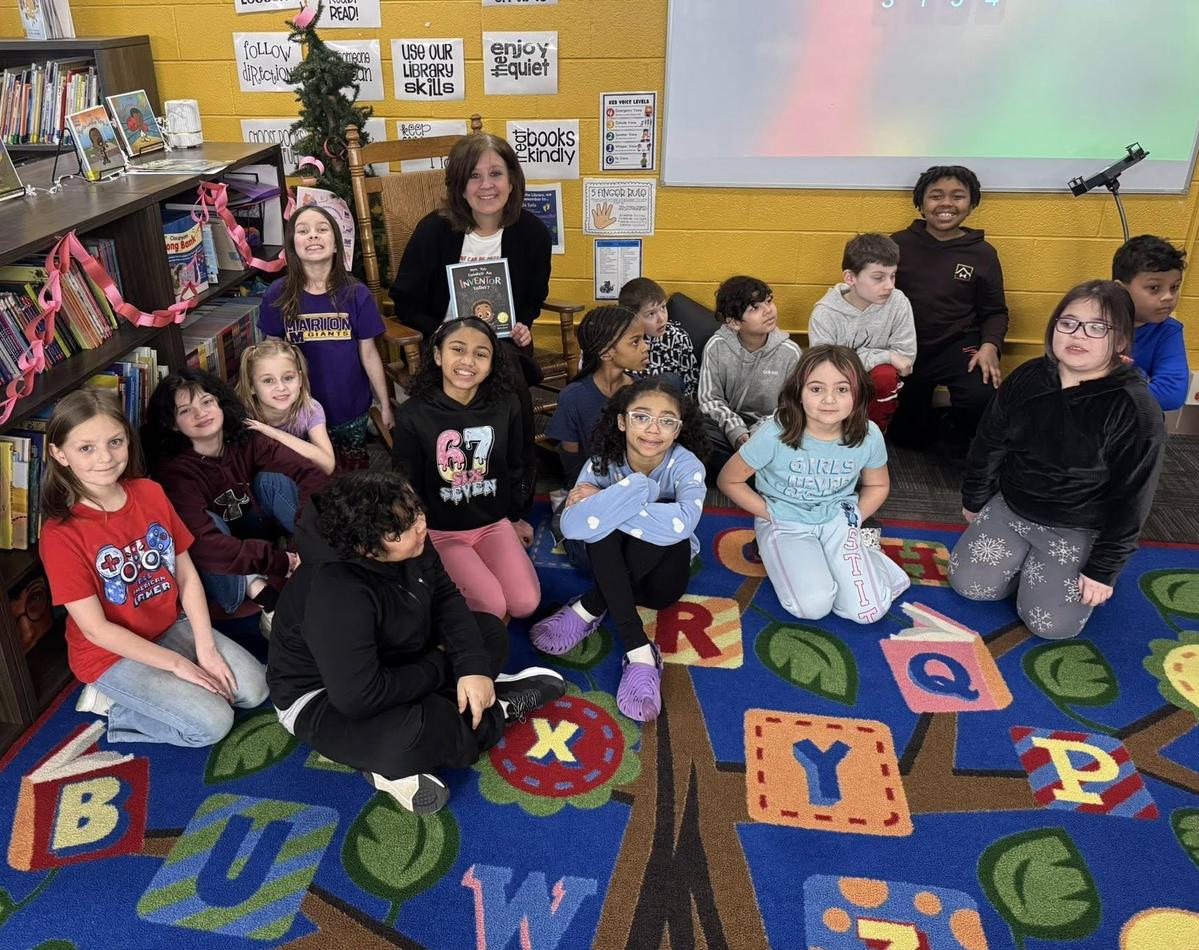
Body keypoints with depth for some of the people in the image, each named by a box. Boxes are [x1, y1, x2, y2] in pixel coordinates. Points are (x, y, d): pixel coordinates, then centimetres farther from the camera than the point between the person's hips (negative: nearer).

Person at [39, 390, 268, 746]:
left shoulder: (150, 493, -5)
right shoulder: (61, 534, -21)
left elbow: (187, 574, -2)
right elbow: (95, 629, -18)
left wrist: (206, 649, -11)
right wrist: (176, 664, -18)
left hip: (171, 627, 6)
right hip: (112, 653, -6)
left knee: (254, 687, -8)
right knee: (212, 723, -18)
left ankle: (136, 696, 4)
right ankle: (115, 702, 2)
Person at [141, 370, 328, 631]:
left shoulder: (246, 440, -14)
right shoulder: (174, 470, -24)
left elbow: (311, 474, -25)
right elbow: (204, 544, -37)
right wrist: (281, 562, -40)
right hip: (220, 570, -3)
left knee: (272, 480, -21)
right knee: (207, 521, -33)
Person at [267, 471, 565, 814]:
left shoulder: (408, 544, -15)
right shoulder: (336, 594, -37)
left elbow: (445, 598, -3)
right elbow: (358, 697, -38)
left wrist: (474, 666, -18)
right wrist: (440, 668, -22)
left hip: (390, 659, 9)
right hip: (322, 698, -8)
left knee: (490, 631, 4)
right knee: (414, 736, -36)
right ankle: (500, 708, -4)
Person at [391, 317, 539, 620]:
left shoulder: (505, 406, -5)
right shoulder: (413, 415, -15)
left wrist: (516, 517, 19)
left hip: (494, 523, 4)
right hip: (439, 530, -3)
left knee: (526, 603, -12)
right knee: (492, 606, -21)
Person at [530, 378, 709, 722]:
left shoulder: (686, 465, -20)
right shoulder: (603, 462, -16)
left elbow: (683, 522, -43)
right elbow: (572, 526, -32)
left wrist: (604, 505, -35)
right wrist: (638, 487, -41)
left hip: (662, 576, -1)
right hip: (613, 570, 1)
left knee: (668, 520, -33)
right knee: (602, 527, -34)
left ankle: (587, 611, -24)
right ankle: (639, 653, -36)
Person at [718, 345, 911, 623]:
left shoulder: (868, 436, -14)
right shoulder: (775, 433, -24)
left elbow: (878, 486, 8)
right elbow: (729, 480, -9)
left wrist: (854, 517, -5)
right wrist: (772, 515, -11)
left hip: (837, 520, 2)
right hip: (785, 524, -2)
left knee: (868, 611, -14)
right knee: (813, 606, -23)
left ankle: (872, 561, 18)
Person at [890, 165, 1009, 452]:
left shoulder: (983, 253, 5)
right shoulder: (898, 244, 3)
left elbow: (995, 312, 10)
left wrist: (990, 345, -10)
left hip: (958, 347, 0)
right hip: (904, 347, 1)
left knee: (984, 398, -29)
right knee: (906, 436, 2)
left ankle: (956, 438, 6)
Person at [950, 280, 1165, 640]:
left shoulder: (1136, 409, -22)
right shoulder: (1027, 378, -9)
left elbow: (1131, 498, -16)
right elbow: (989, 444, 5)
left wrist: (1104, 568, -13)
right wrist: (974, 501, 14)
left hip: (1079, 531, -4)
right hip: (1009, 508, 4)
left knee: (1051, 624, -12)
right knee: (968, 584, -2)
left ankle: (1046, 567, 20)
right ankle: (1026, 559, 25)